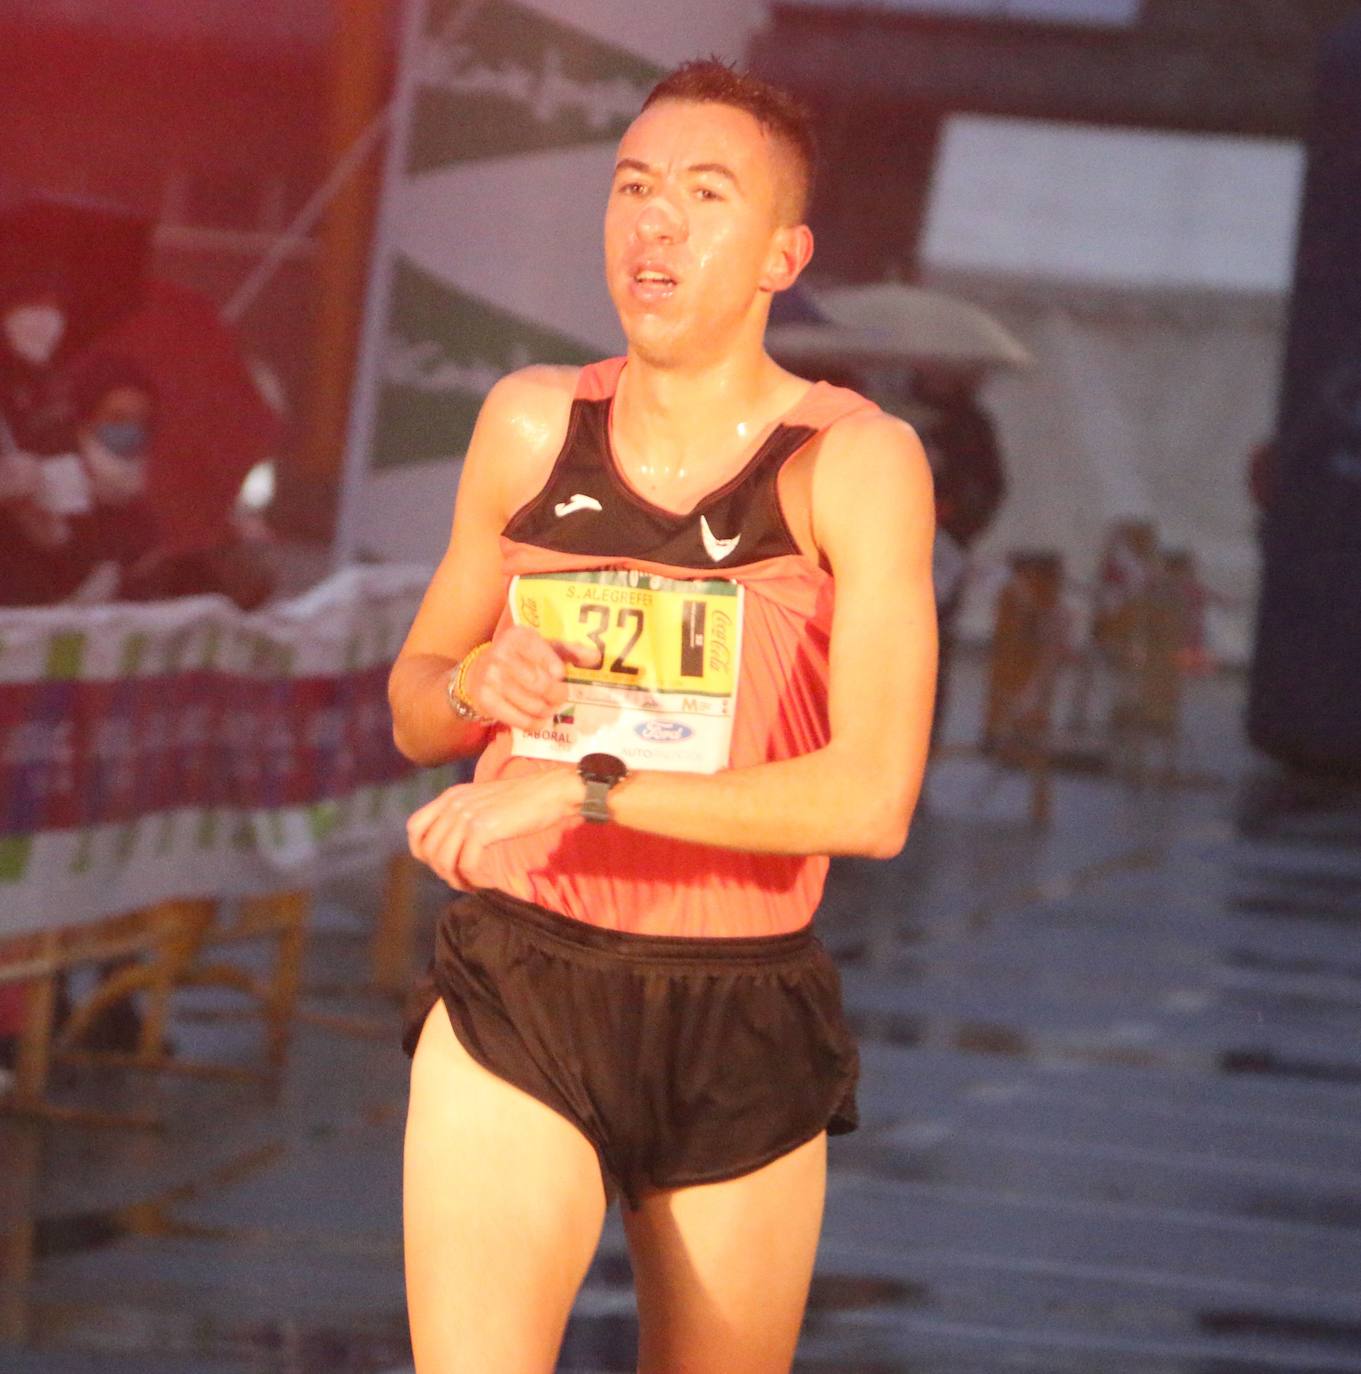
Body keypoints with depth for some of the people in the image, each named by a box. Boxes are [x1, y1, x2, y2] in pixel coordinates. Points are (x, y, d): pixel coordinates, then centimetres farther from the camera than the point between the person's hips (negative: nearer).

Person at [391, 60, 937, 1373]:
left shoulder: (852, 459, -6)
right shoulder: (530, 425, 6)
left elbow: (872, 796, -16)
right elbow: (411, 706, 19)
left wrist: (584, 785, -20)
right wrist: (477, 685, -5)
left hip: (742, 1026, -1)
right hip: (514, 1001, 1)